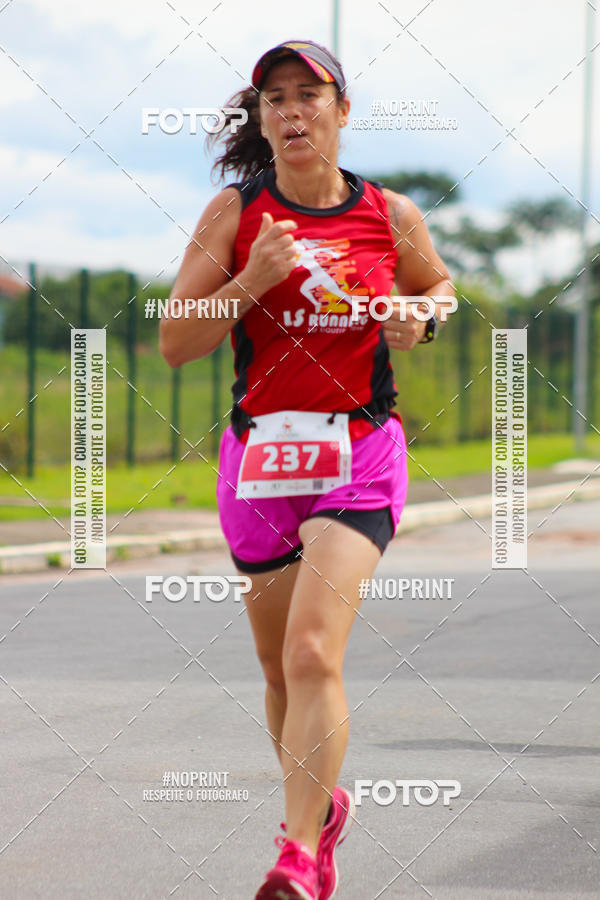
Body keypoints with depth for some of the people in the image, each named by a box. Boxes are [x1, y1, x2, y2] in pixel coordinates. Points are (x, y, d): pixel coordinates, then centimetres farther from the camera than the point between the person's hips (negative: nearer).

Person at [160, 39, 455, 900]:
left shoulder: (391, 215, 2)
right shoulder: (235, 212, 1)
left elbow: (439, 284, 23)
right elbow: (175, 343, -2)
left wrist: (419, 318, 0)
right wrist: (252, 282, -17)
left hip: (360, 456, -2)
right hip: (260, 453, 2)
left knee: (313, 656, -20)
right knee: (281, 669, 13)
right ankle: (322, 808, 39)